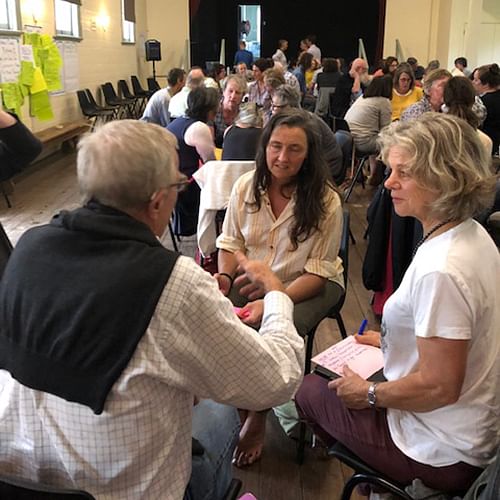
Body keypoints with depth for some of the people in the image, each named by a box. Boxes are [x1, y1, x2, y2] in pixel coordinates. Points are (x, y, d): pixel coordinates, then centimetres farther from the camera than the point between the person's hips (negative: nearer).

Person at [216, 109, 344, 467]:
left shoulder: (325, 201, -15)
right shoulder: (246, 186, -4)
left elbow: (317, 273, -16)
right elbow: (231, 243, 6)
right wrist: (225, 277, -16)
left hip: (307, 285, -3)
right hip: (252, 278, 4)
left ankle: (257, 419, -1)